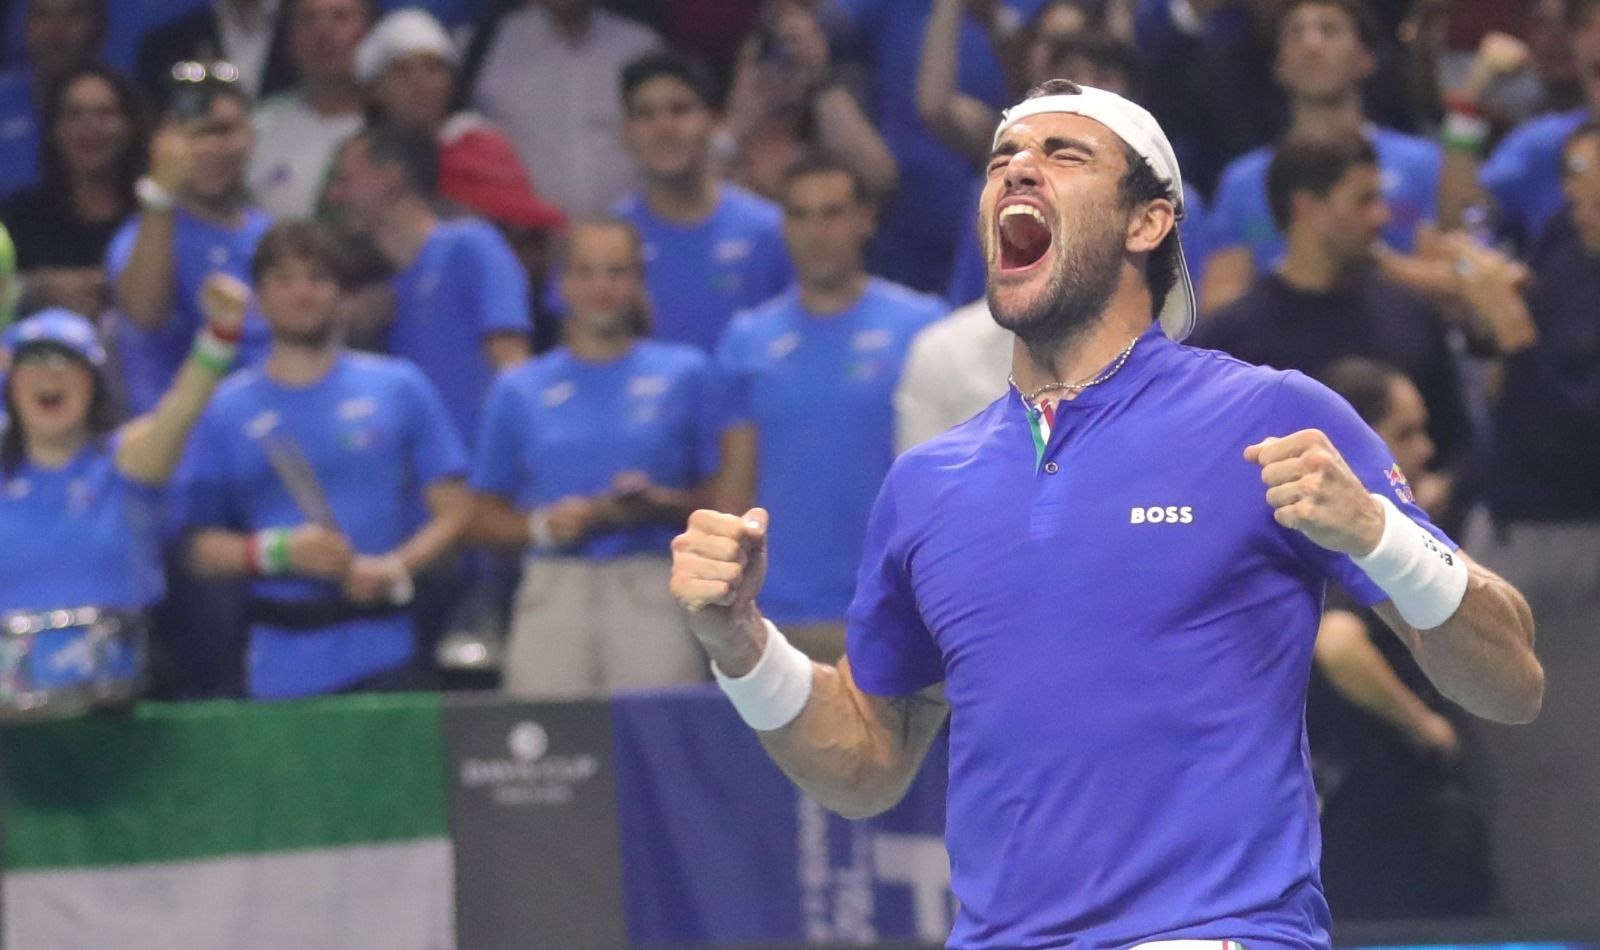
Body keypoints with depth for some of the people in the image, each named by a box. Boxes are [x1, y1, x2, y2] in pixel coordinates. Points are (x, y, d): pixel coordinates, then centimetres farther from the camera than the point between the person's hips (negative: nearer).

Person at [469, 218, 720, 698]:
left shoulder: (684, 374, 9)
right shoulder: (519, 390, 12)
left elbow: (718, 500, 8)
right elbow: (486, 520, 13)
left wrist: (658, 504, -10)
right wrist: (543, 526, -6)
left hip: (653, 598, -1)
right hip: (553, 599, 1)